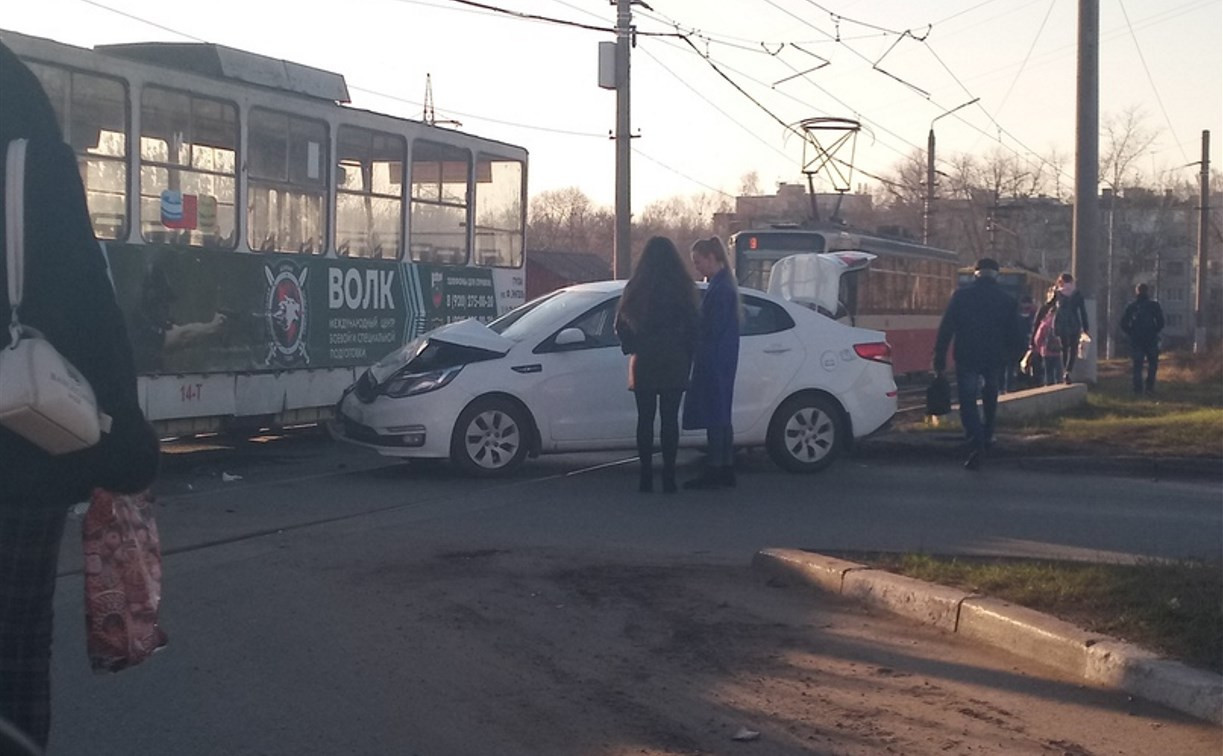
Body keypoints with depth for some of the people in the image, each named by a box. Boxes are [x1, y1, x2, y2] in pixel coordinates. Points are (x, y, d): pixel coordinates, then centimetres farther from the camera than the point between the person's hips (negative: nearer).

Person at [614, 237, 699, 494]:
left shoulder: (635, 289, -1)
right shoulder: (683, 289, -5)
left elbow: (621, 326, 4)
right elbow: (693, 327, -2)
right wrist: (688, 357, 9)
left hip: (643, 365, 1)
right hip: (675, 366, -1)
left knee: (645, 419, 6)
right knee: (670, 419, 3)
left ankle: (646, 478, 4)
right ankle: (668, 478, 1)